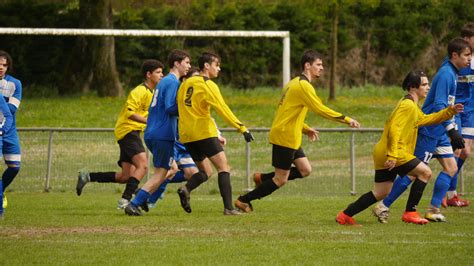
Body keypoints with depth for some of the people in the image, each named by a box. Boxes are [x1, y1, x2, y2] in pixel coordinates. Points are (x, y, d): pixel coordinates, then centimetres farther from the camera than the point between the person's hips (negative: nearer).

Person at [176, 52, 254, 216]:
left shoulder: (186, 83, 15)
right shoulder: (208, 85, -7)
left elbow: (179, 107, 21)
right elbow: (223, 110, -13)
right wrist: (242, 129, -14)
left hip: (186, 135, 7)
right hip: (204, 132, -7)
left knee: (205, 171, 15)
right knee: (223, 167, -6)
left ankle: (186, 189, -15)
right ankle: (228, 208, -18)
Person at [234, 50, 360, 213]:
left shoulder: (295, 83, 16)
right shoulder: (304, 86, -16)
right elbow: (321, 110, -21)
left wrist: (306, 129, 18)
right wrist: (347, 120, -17)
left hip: (290, 138, 10)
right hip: (285, 137, -10)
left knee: (305, 170, 9)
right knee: (281, 180, -3)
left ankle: (263, 180, 14)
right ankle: (244, 200, 4)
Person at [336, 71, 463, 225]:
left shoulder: (412, 106, 21)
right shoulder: (408, 105, -13)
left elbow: (425, 119, 33)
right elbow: (394, 128, -22)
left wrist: (450, 111, 23)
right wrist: (392, 155, -27)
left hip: (383, 154, 10)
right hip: (394, 153, -10)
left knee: (381, 193, 13)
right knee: (425, 172, -8)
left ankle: (345, 215, 13)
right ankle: (410, 213, -6)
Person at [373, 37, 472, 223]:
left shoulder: (452, 73, 12)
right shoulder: (445, 74, -18)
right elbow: (439, 105, -25)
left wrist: (452, 133, 24)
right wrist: (452, 130, -27)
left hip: (439, 132, 10)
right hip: (429, 130, -10)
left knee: (451, 168, 6)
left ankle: (433, 210, 6)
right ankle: (383, 207, -1)